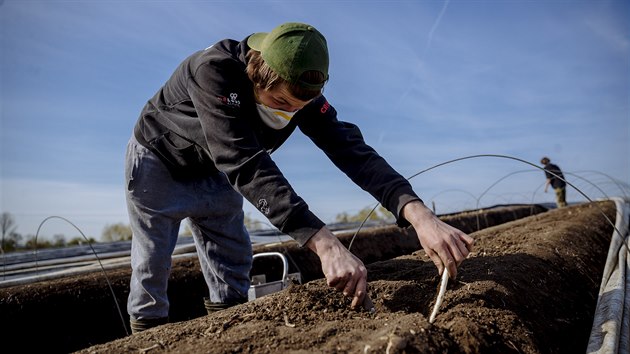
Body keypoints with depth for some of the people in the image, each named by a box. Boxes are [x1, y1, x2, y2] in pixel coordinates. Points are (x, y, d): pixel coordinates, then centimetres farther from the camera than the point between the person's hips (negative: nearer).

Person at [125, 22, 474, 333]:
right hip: (159, 162, -4)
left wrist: (418, 213, -47)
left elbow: (350, 149, -31)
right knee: (152, 267, 1)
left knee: (232, 264, 6)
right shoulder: (213, 71, -40)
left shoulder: (300, 91, -23)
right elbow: (245, 163, -50)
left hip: (215, 171, 4)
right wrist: (324, 243, -58)